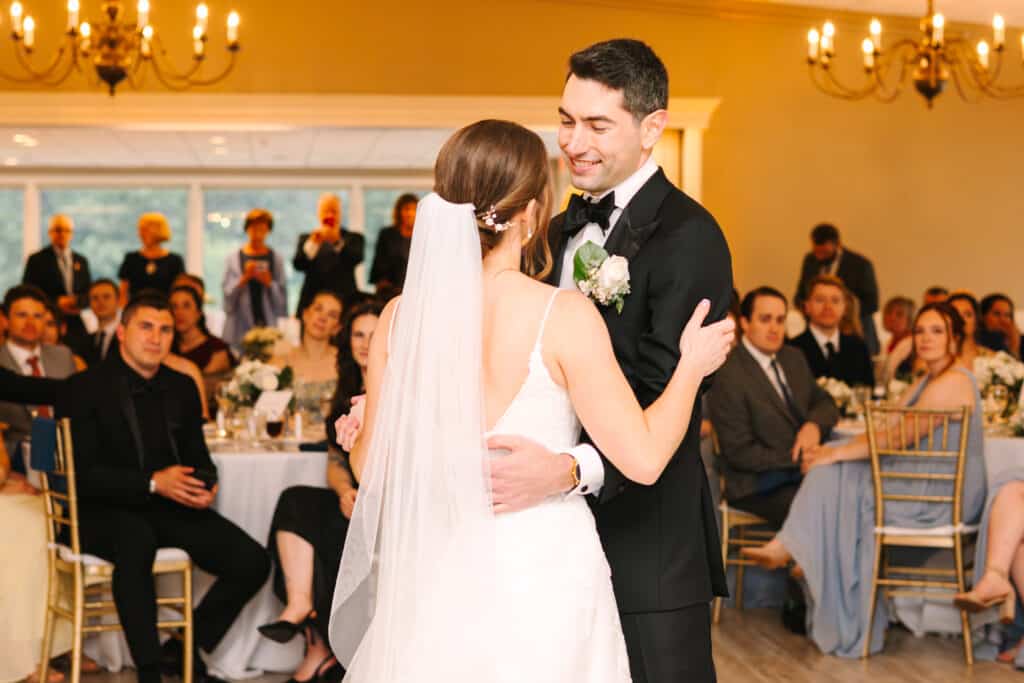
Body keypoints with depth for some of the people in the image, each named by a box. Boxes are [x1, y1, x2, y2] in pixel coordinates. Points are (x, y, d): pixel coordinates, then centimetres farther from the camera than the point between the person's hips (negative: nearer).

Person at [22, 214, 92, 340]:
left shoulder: (81, 261, 17)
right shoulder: (36, 260, 3)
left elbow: (89, 293, 16)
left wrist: (77, 302, -7)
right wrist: (56, 302, -11)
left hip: (76, 325, 4)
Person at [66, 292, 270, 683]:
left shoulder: (182, 388, 12)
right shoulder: (87, 388, -5)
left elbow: (198, 456, 18)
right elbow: (82, 472, -14)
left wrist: (206, 484, -7)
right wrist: (152, 483, -23)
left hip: (169, 508, 6)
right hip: (104, 512, -6)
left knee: (253, 562, -12)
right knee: (136, 540, -42)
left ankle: (186, 647, 10)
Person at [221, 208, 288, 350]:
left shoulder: (276, 259, 7)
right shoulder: (233, 258, 6)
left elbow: (282, 295, 5)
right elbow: (227, 293, 1)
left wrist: (269, 283, -12)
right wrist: (244, 278, -12)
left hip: (268, 323, 0)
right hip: (240, 325, 0)